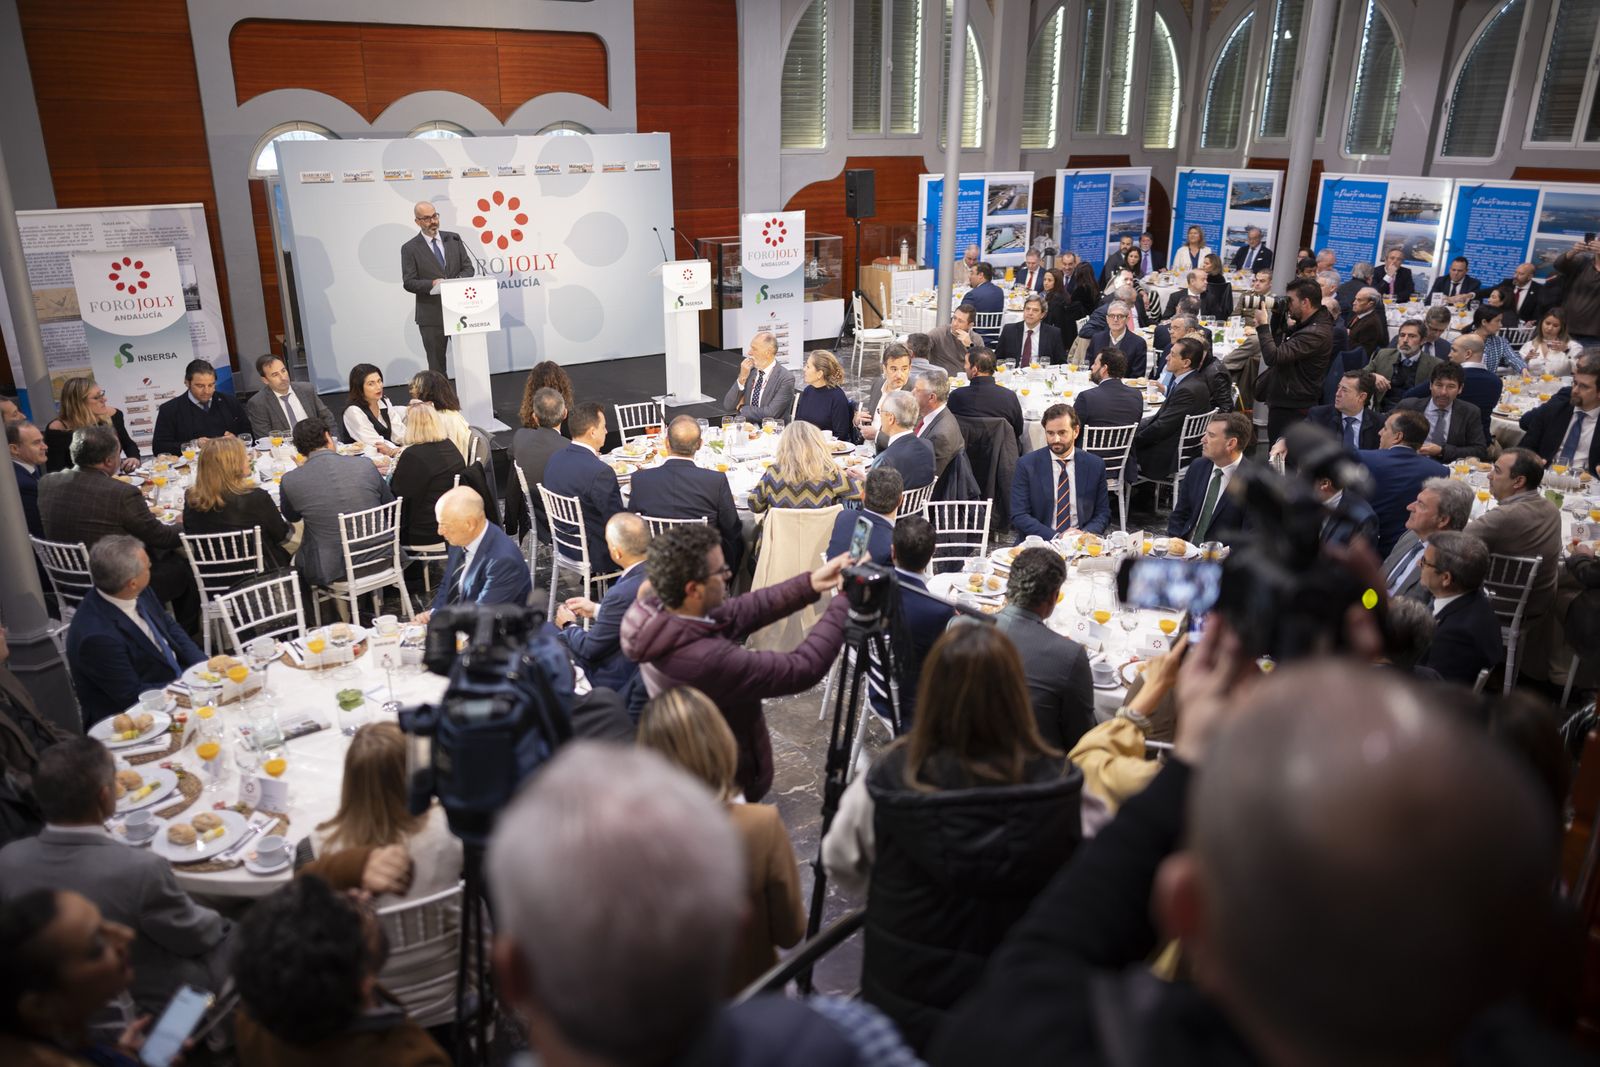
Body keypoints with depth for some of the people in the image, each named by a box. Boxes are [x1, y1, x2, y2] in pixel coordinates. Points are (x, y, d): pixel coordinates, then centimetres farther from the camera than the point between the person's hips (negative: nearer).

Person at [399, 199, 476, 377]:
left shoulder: (453, 239, 10)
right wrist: (432, 284, -22)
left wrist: (457, 281, -12)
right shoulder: (410, 248, 0)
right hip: (432, 315, -3)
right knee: (436, 366, 4)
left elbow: (468, 268, 9)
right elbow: (408, 282, -5)